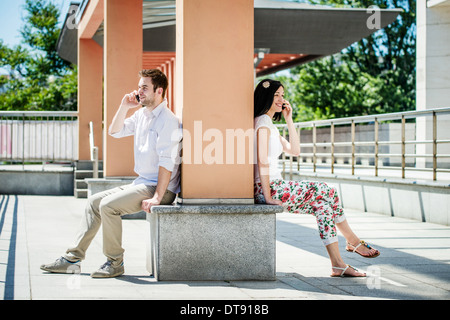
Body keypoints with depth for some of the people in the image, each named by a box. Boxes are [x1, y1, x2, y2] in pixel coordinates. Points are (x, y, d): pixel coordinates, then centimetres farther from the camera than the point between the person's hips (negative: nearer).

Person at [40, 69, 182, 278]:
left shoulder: (167, 120, -16)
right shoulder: (141, 114, 13)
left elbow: (167, 163, -23)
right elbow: (115, 131, 21)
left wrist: (157, 197, -27)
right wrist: (124, 107, 6)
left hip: (160, 188, -10)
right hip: (140, 183, 10)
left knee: (108, 205, -24)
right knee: (95, 202, 8)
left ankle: (114, 263, -11)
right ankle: (73, 259, 10)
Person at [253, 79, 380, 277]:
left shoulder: (269, 124, 22)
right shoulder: (263, 121, -10)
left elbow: (295, 150, 20)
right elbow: (262, 160, -18)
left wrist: (289, 120, 15)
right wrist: (268, 197, -20)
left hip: (272, 188, 10)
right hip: (267, 189, -10)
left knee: (321, 203, -1)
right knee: (324, 191, -10)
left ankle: (337, 264, -6)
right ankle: (353, 241, 4)